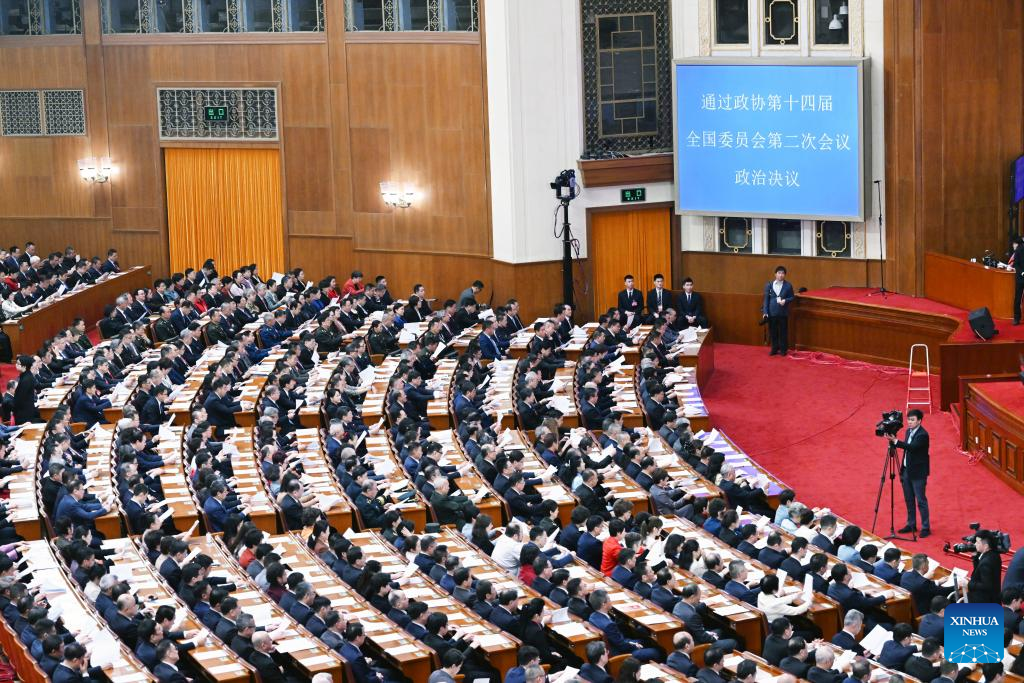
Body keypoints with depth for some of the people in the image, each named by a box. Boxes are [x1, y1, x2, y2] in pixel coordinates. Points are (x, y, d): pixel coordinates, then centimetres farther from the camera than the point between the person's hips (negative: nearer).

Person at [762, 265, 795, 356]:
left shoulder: (788, 286, 0)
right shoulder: (769, 285, 3)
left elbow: (792, 297, 5)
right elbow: (766, 299, 2)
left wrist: (786, 301, -16)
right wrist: (765, 312, -5)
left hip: (783, 313, -1)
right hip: (772, 312, 1)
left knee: (783, 332, 4)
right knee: (773, 332, 7)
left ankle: (783, 350, 14)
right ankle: (774, 349, 18)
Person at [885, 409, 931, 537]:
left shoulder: (922, 435, -17)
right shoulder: (908, 431, 10)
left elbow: (912, 447, -31)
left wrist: (895, 441, -38)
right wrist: (902, 469, 15)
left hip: (918, 473, -8)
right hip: (906, 471, 8)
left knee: (921, 501, -4)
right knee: (909, 500, 14)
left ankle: (926, 528, 1)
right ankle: (911, 525, 24)